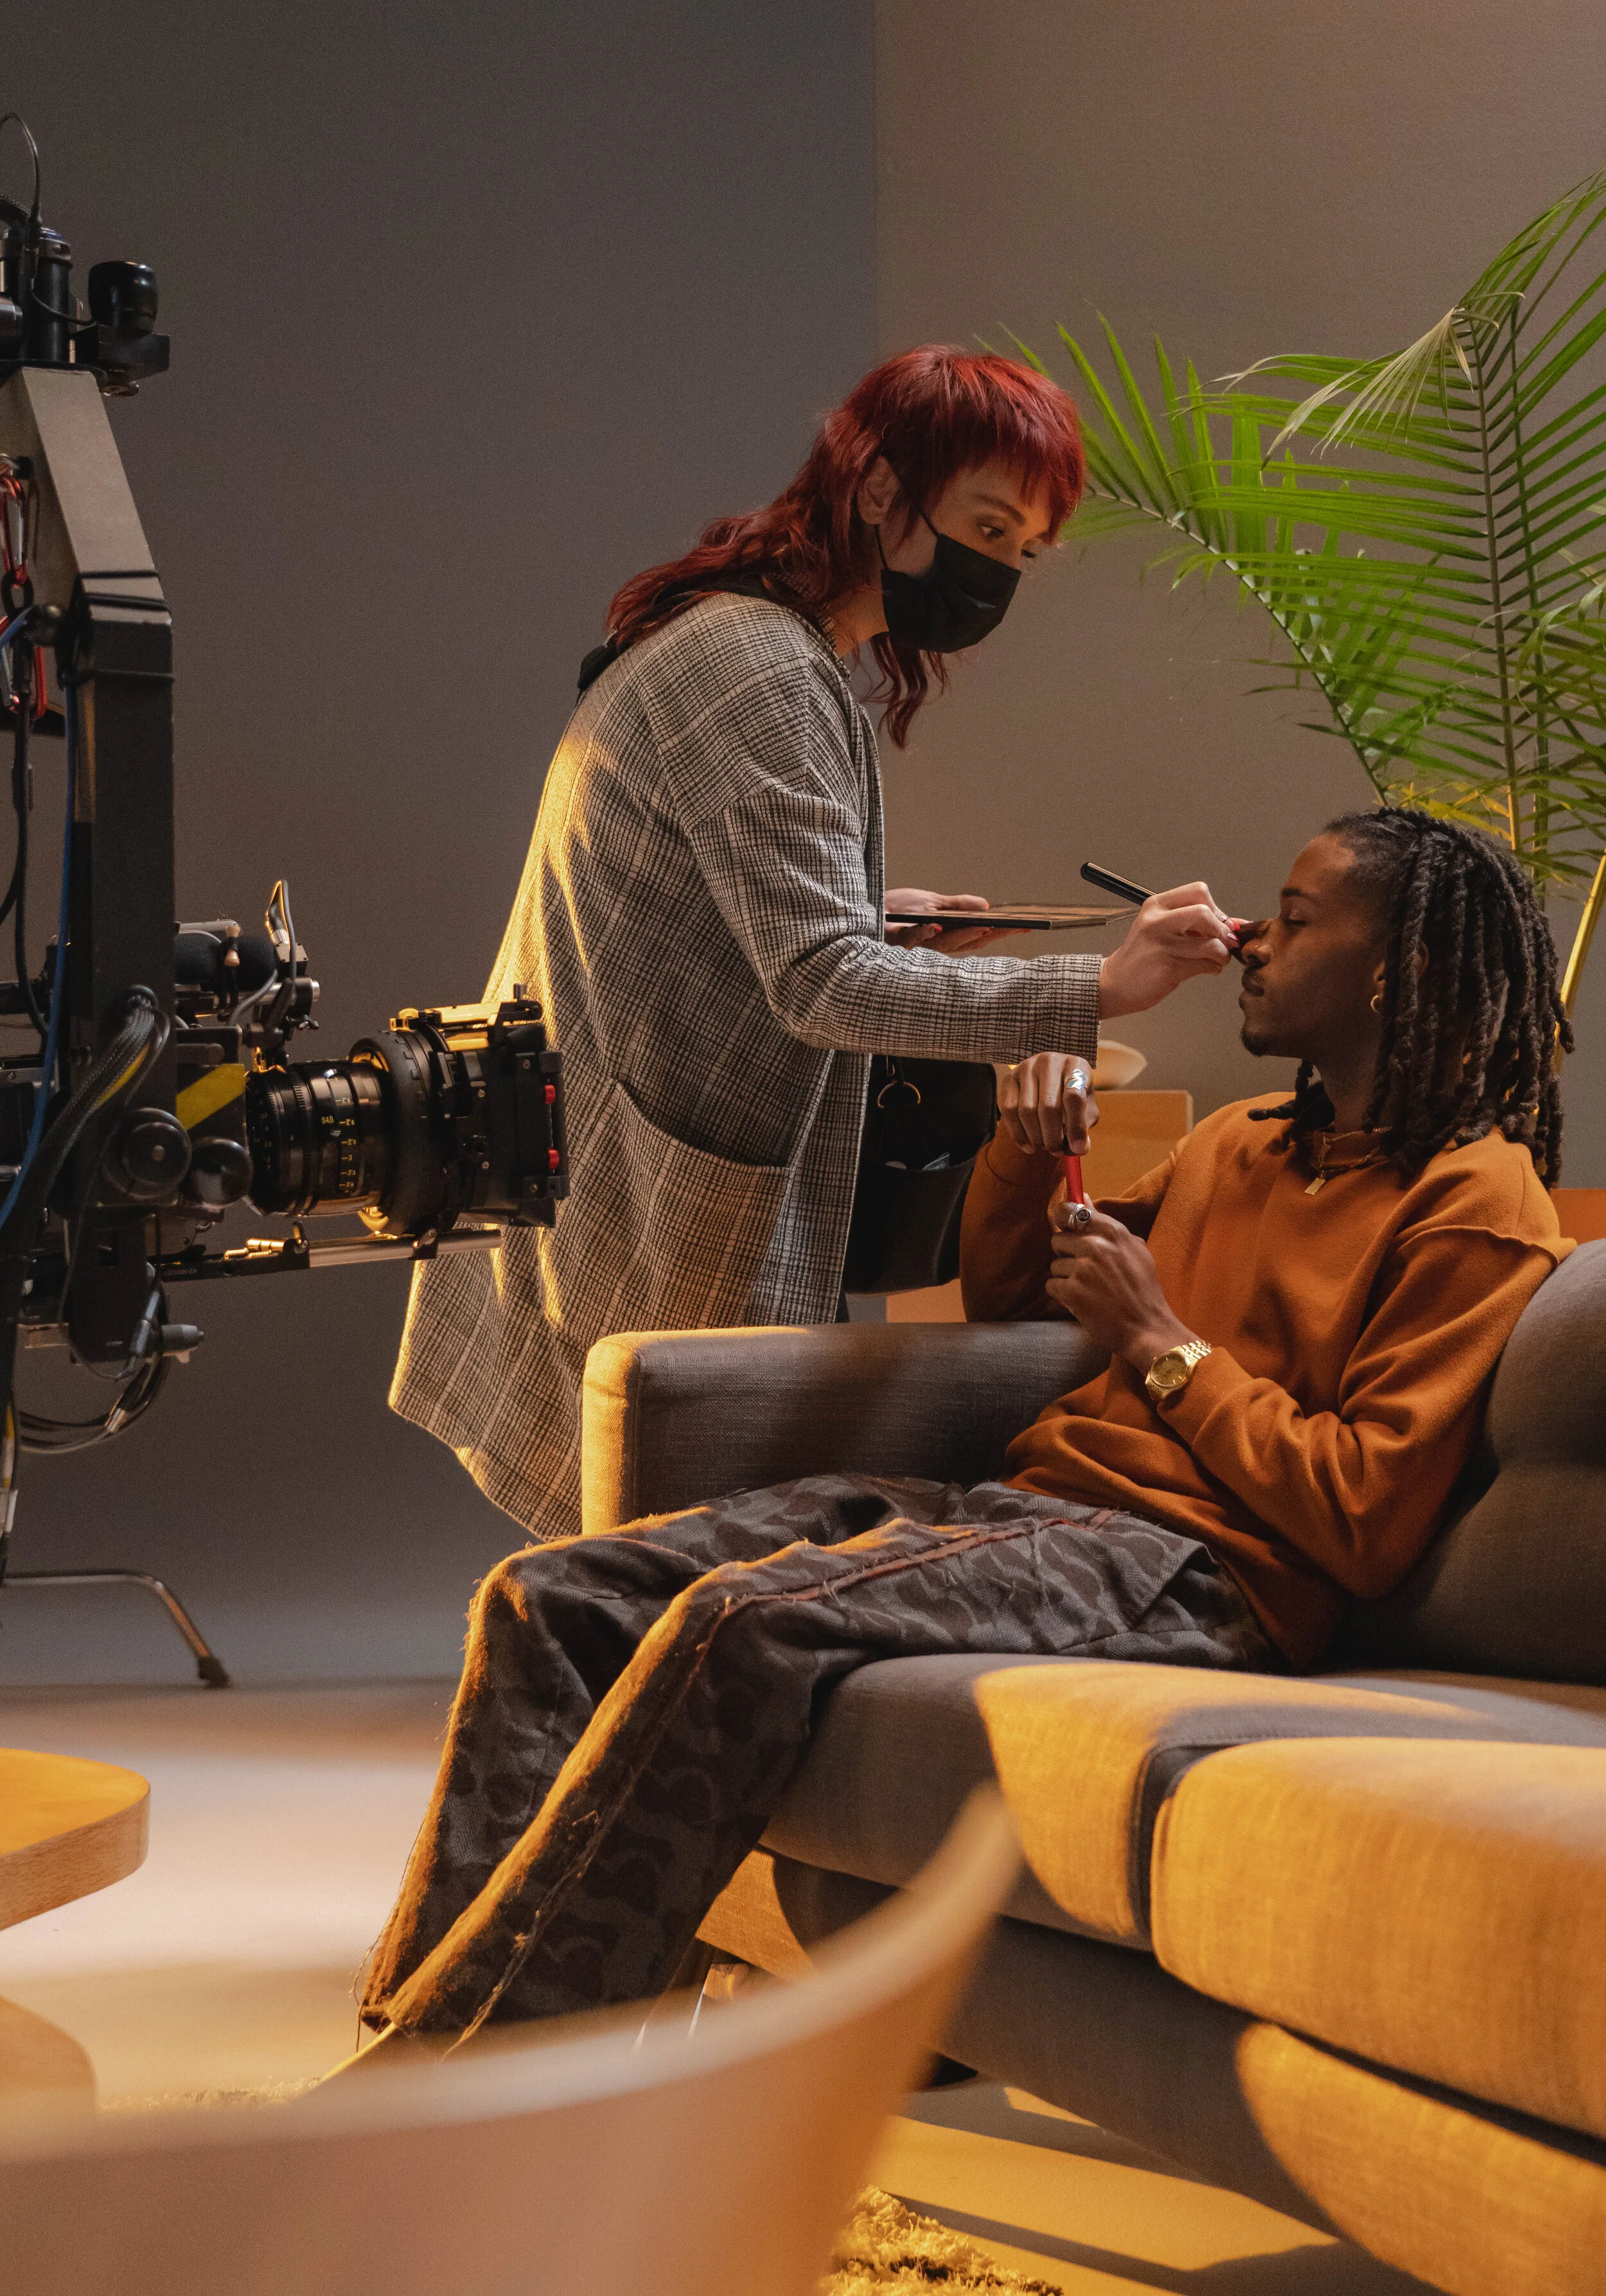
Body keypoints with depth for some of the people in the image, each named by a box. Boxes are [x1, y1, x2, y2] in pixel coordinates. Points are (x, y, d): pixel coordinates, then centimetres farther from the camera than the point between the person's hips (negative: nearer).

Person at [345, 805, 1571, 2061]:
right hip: (1024, 1502, 9)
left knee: (737, 1624, -32)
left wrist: (1162, 1341, -6)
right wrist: (1031, 1131, 17)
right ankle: (433, 2006, -21)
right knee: (549, 1599, -10)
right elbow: (1002, 1289, 37)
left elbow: (1366, 1524, -13)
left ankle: (436, 2064, -30)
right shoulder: (1242, 1140, 24)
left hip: (1192, 1565, -9)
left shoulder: (1476, 1207, -1)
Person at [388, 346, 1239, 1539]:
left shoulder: (753, 640, 16)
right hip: (643, 1241, -11)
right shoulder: (759, 670, -18)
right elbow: (821, 982, -25)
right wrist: (1098, 989, -29)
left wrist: (879, 919, 12)